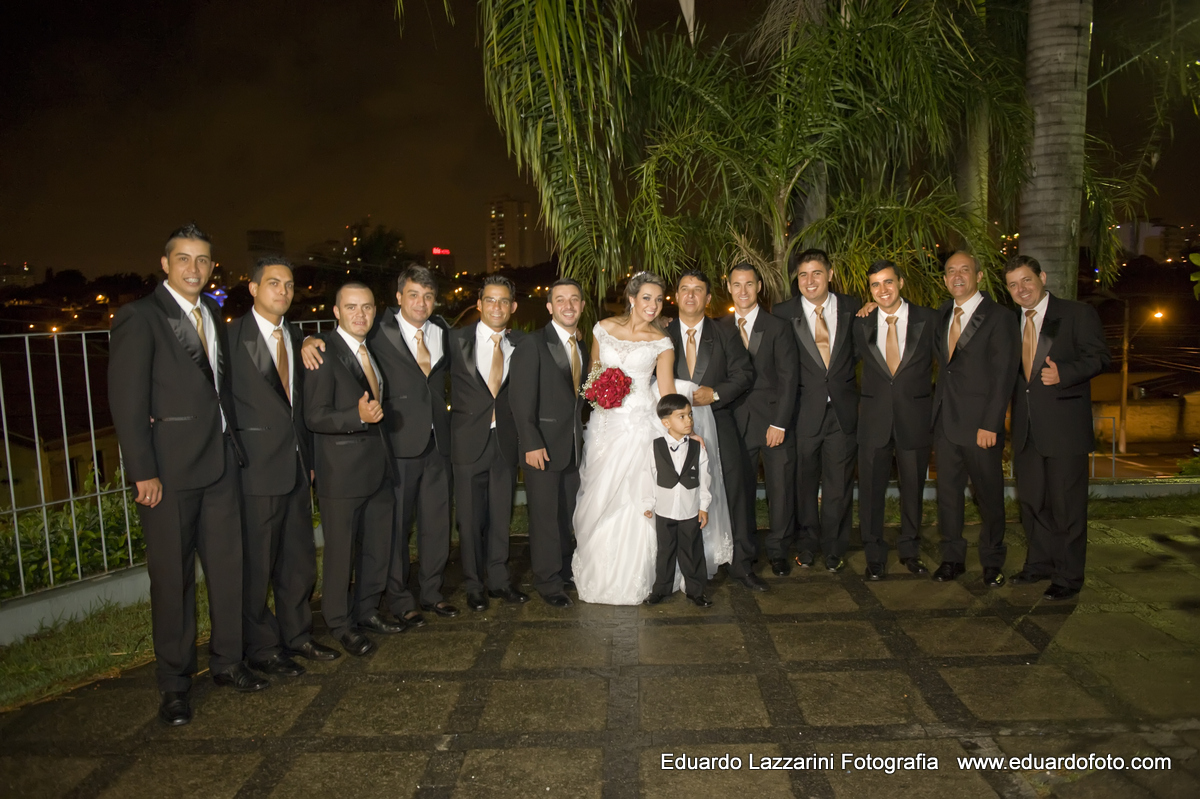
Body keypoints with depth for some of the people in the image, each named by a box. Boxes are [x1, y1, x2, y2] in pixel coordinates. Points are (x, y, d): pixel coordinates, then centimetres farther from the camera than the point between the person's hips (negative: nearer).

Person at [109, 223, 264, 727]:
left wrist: (233, 442, 7)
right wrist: (143, 472, -16)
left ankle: (227, 661, 28)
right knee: (173, 577, 5)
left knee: (228, 566, 12)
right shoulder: (139, 317, -8)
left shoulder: (213, 315, 13)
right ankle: (174, 682, 21)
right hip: (169, 469, -6)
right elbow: (127, 401, -12)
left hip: (221, 463, 6)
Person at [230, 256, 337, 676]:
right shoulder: (233, 336, -8)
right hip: (257, 467, -7)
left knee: (300, 559, 14)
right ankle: (262, 648, 20)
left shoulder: (295, 338, 14)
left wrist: (309, 458, 15)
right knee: (256, 563, 4)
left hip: (297, 466, 7)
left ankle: (296, 635, 30)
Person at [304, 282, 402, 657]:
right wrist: (359, 416, -32)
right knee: (341, 551, 4)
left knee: (378, 546, 16)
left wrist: (377, 413, 9)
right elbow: (315, 416, -20)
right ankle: (341, 624, 21)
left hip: (379, 467, 8)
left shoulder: (374, 351, 14)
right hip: (343, 470, -8)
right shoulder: (324, 353, -13)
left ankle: (367, 610, 34)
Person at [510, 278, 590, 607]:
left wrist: (581, 436, 7)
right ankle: (548, 582, 17)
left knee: (567, 514, 14)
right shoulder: (533, 344, -9)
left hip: (574, 445, 6)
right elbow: (521, 398, -14)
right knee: (545, 515, 2)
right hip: (543, 446, -6)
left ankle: (565, 572, 29)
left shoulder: (582, 347, 13)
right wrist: (532, 444, -18)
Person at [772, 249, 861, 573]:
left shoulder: (851, 307, 3)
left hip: (843, 409, 1)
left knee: (839, 484, 9)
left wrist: (843, 376, 0)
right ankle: (807, 545, 30)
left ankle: (834, 549, 28)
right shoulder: (783, 313, -3)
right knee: (804, 482, 11)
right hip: (805, 410, -1)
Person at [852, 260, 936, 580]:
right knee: (871, 488, 5)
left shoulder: (929, 319, -1)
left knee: (913, 488, 11)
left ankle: (909, 551, 30)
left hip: (915, 417, 0)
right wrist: (860, 401, 1)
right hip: (874, 418, 1)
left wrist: (935, 403, 1)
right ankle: (875, 556, 19)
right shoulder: (862, 323, 3)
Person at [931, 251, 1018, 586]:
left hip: (980, 423, -5)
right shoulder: (943, 314, 12)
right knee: (948, 492, 10)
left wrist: (991, 424, -17)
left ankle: (992, 562, 22)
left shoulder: (998, 317, -6)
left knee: (989, 495, 6)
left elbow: (1004, 375, -10)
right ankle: (952, 558, 23)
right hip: (944, 420, 5)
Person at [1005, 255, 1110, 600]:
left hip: (1065, 425, -6)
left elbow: (1099, 357, -9)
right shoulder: (1011, 321, 13)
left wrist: (1063, 374, -25)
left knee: (1066, 503, 1)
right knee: (1031, 499, 15)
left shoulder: (1078, 314, -4)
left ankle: (1068, 576, 14)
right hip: (1026, 427, 6)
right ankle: (1039, 563, 32)